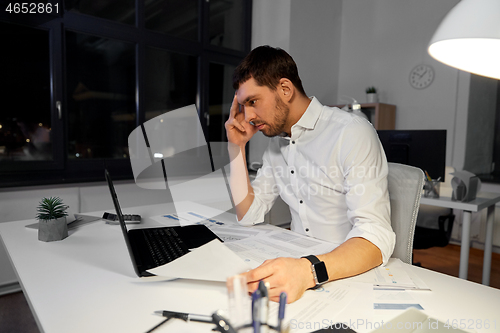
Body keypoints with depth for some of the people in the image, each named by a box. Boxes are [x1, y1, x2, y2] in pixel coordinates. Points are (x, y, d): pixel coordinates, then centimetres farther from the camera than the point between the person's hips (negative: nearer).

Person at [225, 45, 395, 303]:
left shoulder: (352, 133, -16)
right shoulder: (277, 143, 8)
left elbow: (376, 236, -24)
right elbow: (248, 214, 6)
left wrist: (310, 271, -40)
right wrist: (237, 147, 1)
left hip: (354, 273, -5)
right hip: (298, 262, 6)